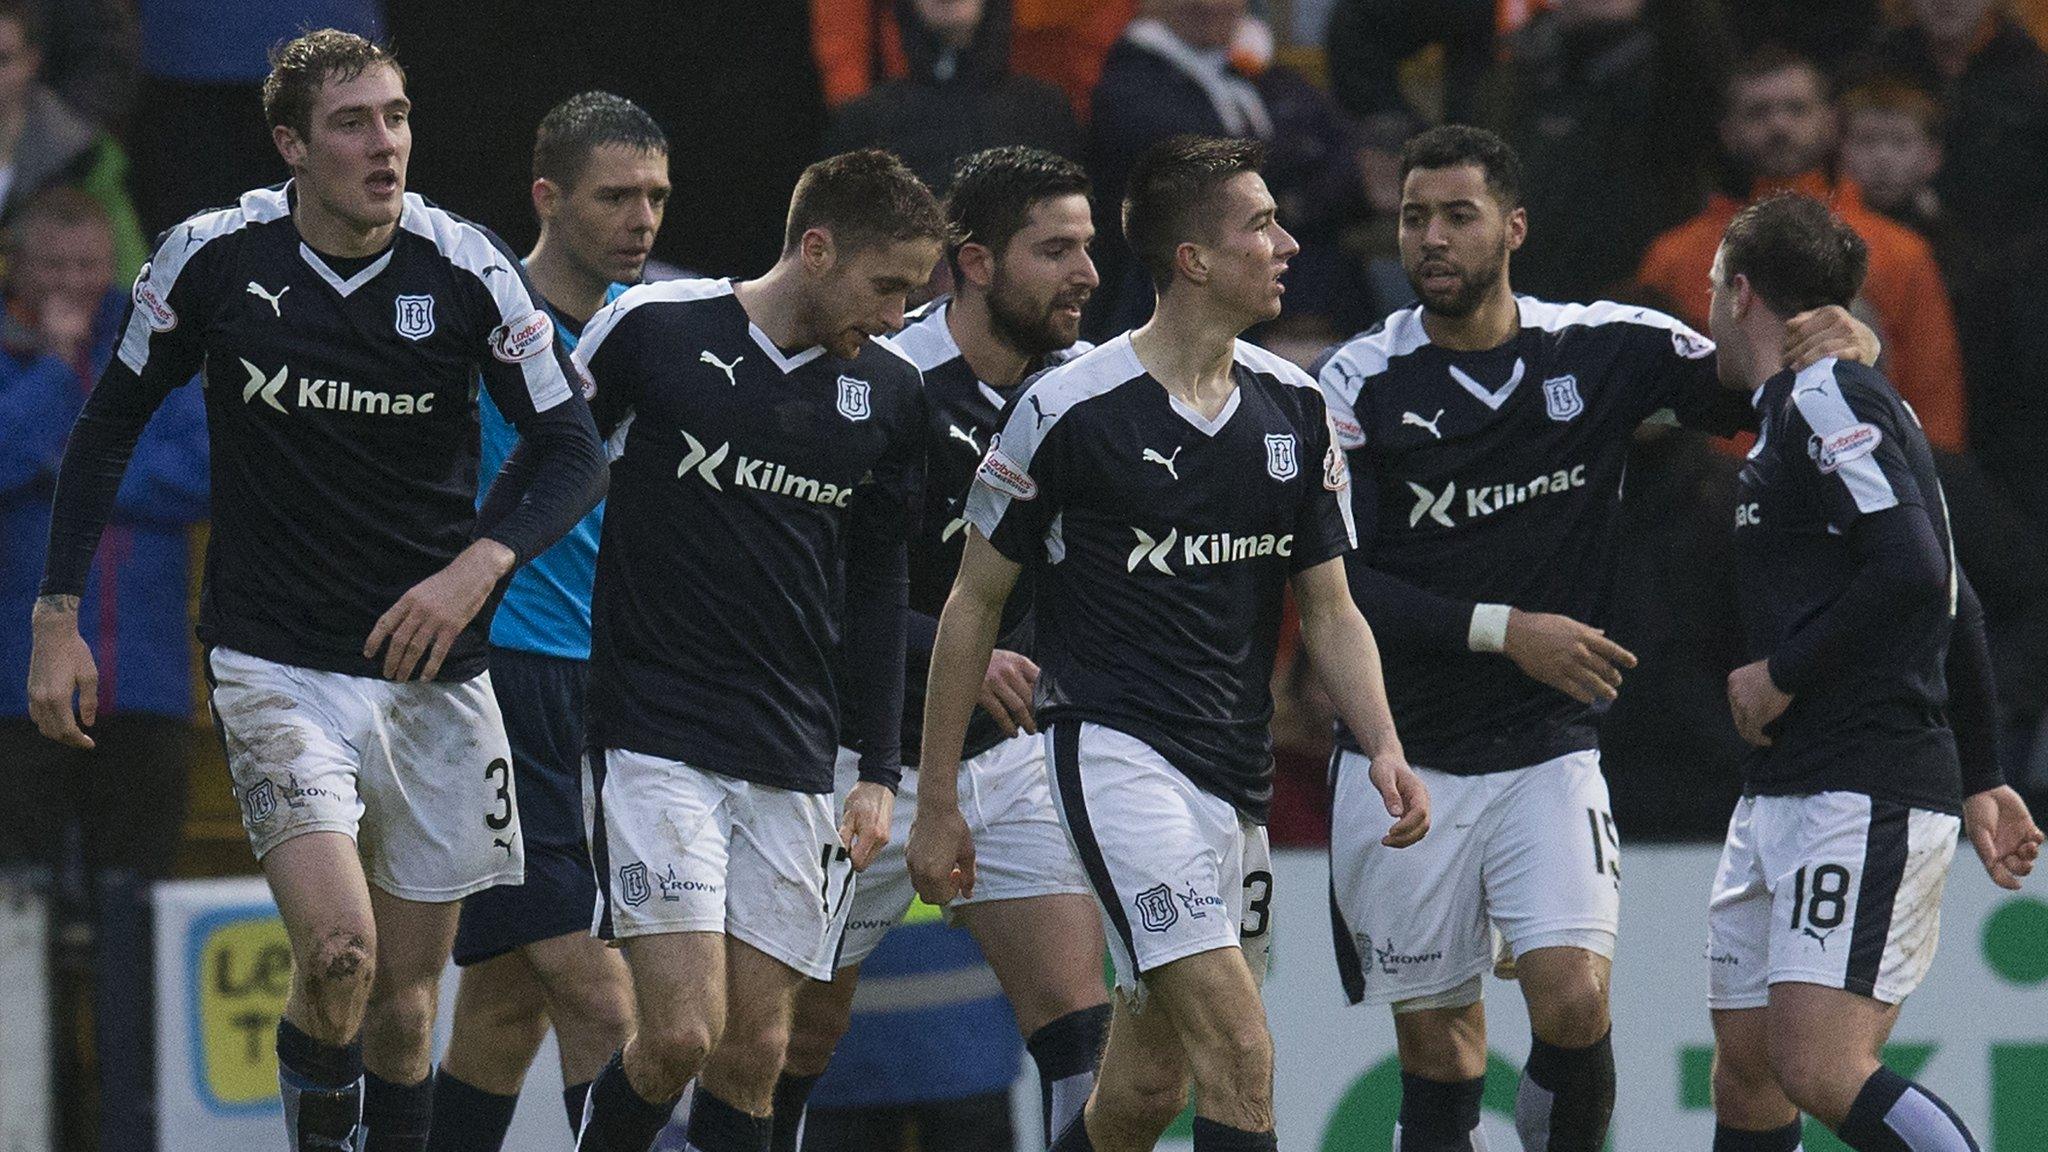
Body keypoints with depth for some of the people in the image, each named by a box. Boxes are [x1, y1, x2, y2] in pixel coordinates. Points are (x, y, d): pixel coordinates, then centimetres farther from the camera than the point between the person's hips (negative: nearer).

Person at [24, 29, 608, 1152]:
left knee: (405, 997, 7)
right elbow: (109, 425, 7)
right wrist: (58, 615, 4)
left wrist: (480, 565, -19)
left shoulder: (467, 268, -6)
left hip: (434, 673, 2)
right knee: (340, 954, -20)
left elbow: (573, 454, -1)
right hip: (275, 666, -2)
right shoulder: (211, 257, -6)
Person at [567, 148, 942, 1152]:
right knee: (680, 1034, -15)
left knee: (753, 1055, 2)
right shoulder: (651, 330, -6)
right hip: (654, 735, -5)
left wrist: (879, 771, 13)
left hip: (794, 762, 5)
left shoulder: (889, 394, 8)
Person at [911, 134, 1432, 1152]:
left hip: (1237, 779, 7)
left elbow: (1329, 610, 13)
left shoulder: (1293, 409, 8)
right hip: (1116, 751, -6)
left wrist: (1384, 748, -4)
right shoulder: (1070, 409, -8)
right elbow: (974, 603, 0)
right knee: (1240, 1052, -19)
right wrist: (936, 800, 1)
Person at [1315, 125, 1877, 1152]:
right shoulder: (1359, 384, -5)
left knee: (1574, 1001, -18)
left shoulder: (1602, 350, 0)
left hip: (1548, 754, 0)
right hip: (1402, 757, 0)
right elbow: (1330, 582, -10)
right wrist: (1502, 629, -19)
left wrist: (1845, 346, -15)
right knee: (1437, 1048, 4)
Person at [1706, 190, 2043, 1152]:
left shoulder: (1825, 397, -10)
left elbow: (1913, 572, -23)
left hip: (1867, 796, -10)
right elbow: (1954, 603, 26)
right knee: (1745, 1067, 10)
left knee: (1822, 1072, -19)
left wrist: (1783, 673, -13)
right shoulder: (1794, 409, 21)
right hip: (1782, 788, 10)